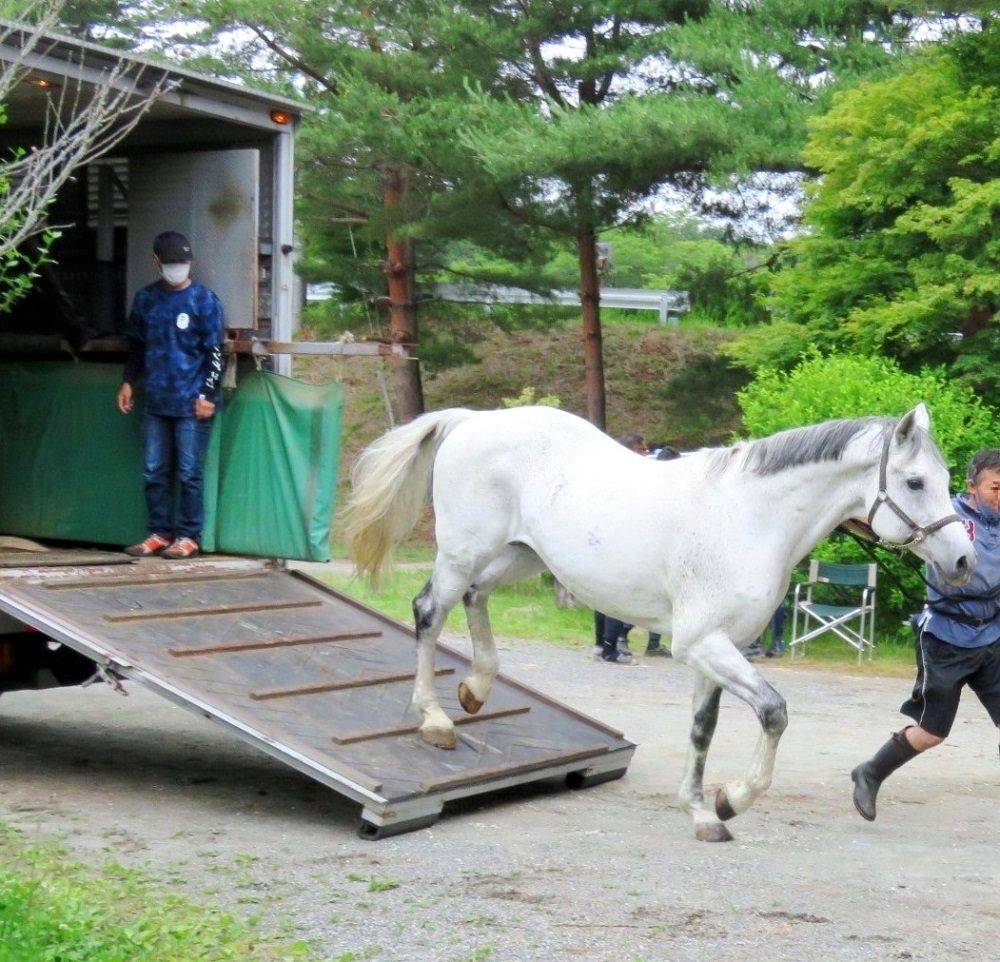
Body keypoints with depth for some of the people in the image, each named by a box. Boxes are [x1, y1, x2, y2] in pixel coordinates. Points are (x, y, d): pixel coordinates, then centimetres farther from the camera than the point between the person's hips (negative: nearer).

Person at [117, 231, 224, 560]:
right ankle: (159, 533, 16)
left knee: (188, 473, -2)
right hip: (155, 402, 5)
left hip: (191, 404, -5)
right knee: (154, 472, 8)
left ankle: (188, 537, 5)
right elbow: (136, 345, 21)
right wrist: (128, 382, 13)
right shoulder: (145, 298, 10)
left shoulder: (204, 300, -4)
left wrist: (207, 394, -11)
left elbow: (214, 352, -5)